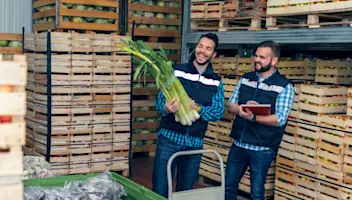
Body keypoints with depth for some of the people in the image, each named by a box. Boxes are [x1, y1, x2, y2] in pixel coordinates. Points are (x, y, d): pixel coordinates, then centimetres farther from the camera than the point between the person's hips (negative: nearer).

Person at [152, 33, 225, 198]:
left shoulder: (216, 82, 5)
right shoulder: (176, 71, -1)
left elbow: (218, 112, -2)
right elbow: (159, 101, -4)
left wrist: (198, 108, -21)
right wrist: (166, 109, -28)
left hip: (195, 144, 3)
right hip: (169, 138, -2)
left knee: (185, 190, 15)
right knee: (159, 191, -2)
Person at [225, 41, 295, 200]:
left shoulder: (285, 86, -10)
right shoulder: (245, 79, 6)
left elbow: (280, 119, -16)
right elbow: (231, 105, 5)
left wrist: (253, 117, -29)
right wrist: (241, 109, -18)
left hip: (262, 149, -5)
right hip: (238, 144, 5)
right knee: (228, 187, 15)